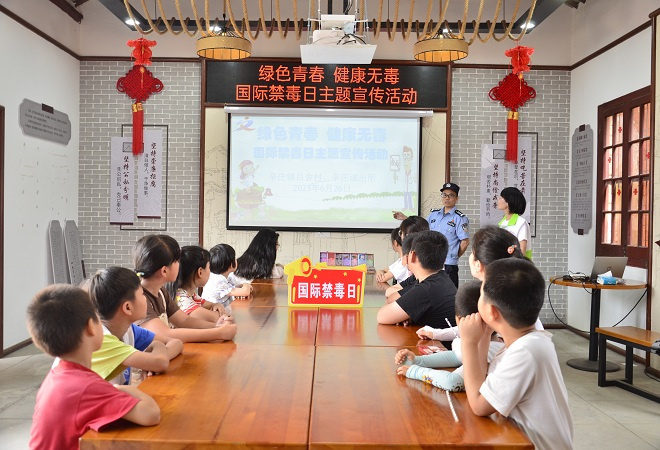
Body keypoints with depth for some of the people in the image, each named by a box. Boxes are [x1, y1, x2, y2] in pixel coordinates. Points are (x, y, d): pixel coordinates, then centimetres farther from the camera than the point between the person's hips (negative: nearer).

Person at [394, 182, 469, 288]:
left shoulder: (460, 218, -7)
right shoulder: (434, 214, 11)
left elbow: (465, 241, -8)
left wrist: (454, 256, -1)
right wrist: (404, 218, 18)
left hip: (449, 265, -6)